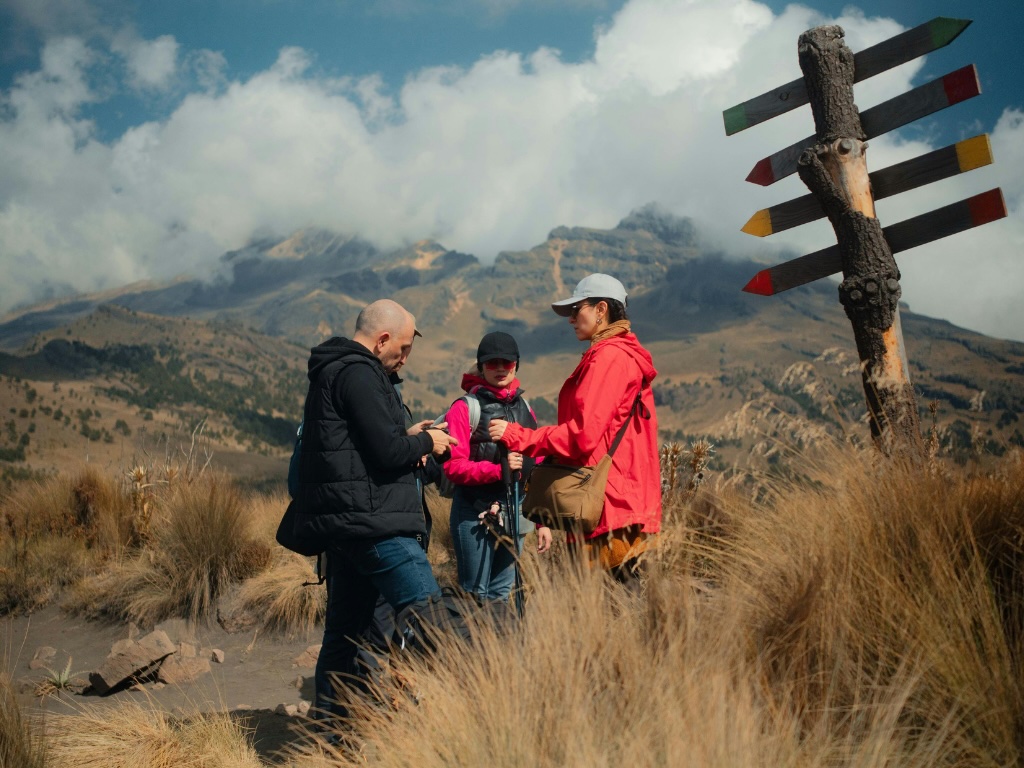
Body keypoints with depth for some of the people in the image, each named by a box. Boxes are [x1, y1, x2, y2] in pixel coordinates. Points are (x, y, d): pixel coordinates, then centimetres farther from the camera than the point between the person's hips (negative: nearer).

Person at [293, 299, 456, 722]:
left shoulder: (330, 372, 20)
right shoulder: (359, 374, -13)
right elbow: (387, 451, -19)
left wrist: (407, 436, 16)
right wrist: (426, 442, 0)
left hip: (343, 524, 11)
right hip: (373, 522, -11)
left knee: (344, 631, 13)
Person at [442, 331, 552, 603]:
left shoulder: (524, 408, 12)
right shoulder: (464, 408, -5)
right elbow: (454, 467, -13)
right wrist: (498, 469, -25)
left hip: (516, 515, 5)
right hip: (475, 516, -5)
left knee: (501, 592, 13)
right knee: (475, 594, 0)